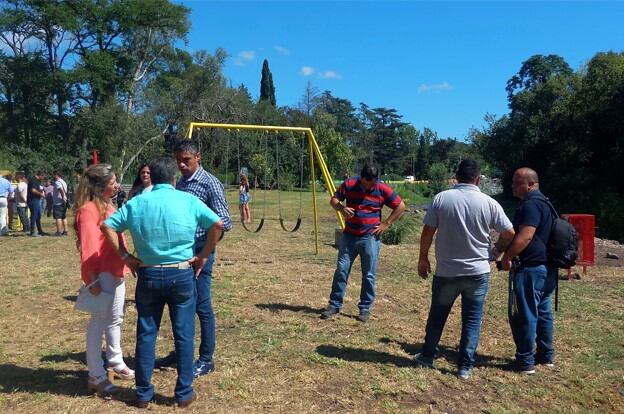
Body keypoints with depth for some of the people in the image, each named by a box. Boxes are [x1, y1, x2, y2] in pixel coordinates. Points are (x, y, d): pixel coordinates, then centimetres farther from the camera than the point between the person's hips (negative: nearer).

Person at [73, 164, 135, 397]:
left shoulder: (108, 206, 13)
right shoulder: (89, 210, -15)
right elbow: (88, 248, -20)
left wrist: (126, 261, 18)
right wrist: (92, 279, -22)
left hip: (116, 270, 9)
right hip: (102, 274, -9)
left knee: (115, 319, 19)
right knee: (98, 322, -1)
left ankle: (115, 363, 34)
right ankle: (96, 377, 9)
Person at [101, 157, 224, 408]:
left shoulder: (137, 203, 1)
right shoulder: (188, 200, -3)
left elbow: (107, 227, -2)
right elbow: (217, 225, -8)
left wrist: (125, 256, 2)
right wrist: (203, 256, -1)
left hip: (148, 275, 2)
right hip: (182, 275, -1)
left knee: (146, 334, 13)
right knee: (184, 335, 8)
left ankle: (143, 393, 23)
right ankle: (184, 393, 18)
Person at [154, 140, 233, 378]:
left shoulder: (210, 184, -12)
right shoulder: (179, 184, 12)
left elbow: (224, 222, -17)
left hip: (200, 253, -8)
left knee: (202, 307, 0)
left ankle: (206, 360, 13)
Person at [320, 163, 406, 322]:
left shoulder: (383, 190, -7)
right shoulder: (349, 184, -3)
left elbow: (400, 206, 0)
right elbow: (333, 200, 4)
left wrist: (386, 224, -5)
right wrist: (341, 208, -18)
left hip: (370, 238, -2)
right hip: (349, 236, 2)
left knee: (368, 275, 3)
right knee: (341, 270, 4)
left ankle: (365, 308, 16)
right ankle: (334, 305, 14)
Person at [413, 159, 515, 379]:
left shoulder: (441, 198, -7)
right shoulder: (489, 203, -5)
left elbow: (427, 231, -7)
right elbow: (509, 233, -2)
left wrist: (423, 258, 5)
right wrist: (496, 252, 16)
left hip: (446, 271, 0)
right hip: (478, 271, 0)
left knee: (437, 315, 17)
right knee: (472, 320, 10)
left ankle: (427, 356, 30)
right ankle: (465, 366, 15)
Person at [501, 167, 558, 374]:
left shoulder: (531, 205, -17)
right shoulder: (544, 203, 16)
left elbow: (525, 237, -27)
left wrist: (506, 258, -18)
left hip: (530, 268, -10)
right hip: (546, 267, 10)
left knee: (524, 315, -2)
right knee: (543, 312, 17)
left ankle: (525, 361, 6)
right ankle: (546, 355, 28)